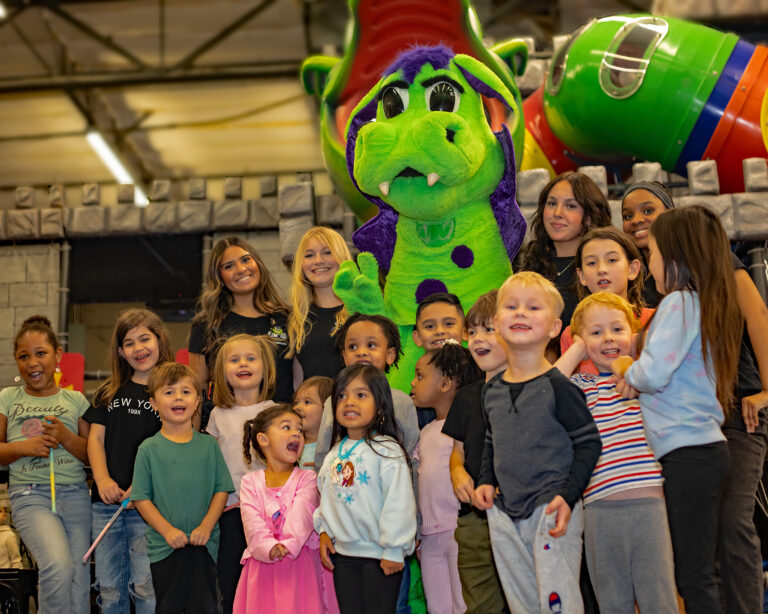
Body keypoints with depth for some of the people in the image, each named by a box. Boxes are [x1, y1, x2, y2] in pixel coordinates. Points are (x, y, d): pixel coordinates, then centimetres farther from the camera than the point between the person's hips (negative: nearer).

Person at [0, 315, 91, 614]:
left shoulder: (75, 400, 11)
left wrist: (66, 437, -8)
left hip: (76, 494, 2)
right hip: (30, 495, -2)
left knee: (79, 581, -2)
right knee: (59, 566, -26)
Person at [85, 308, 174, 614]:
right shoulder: (109, 393, 15)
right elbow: (96, 438, 12)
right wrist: (102, 479, -5)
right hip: (107, 501, 5)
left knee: (146, 587, -5)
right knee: (109, 588, 9)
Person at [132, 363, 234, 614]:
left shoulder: (208, 445, 4)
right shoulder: (149, 449, -1)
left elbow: (222, 489, 3)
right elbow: (141, 498, -2)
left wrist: (206, 526, -10)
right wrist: (167, 530, -12)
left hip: (203, 545, 1)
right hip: (164, 546, -1)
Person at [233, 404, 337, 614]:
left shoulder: (306, 478, 5)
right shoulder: (250, 482, 8)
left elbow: (302, 515, -11)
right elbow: (253, 523, -6)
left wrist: (289, 545, -27)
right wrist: (269, 547, -23)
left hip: (300, 562, -1)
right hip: (263, 562, 1)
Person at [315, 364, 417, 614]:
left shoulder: (386, 450, -13)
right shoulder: (335, 454, 9)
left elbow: (398, 502, -16)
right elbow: (326, 496, 19)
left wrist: (394, 549, -16)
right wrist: (324, 531, 8)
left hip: (379, 555, -6)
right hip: (342, 553, 6)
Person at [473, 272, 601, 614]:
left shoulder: (557, 387, -9)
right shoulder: (491, 391, 9)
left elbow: (588, 442, -8)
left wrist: (567, 496, -16)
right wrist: (486, 481, 9)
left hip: (552, 509, -6)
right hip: (505, 514, 6)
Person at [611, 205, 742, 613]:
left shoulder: (679, 302, -11)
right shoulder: (706, 304, 17)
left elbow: (653, 374, -19)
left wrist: (626, 368, 1)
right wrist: (632, 372, 6)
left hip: (687, 453, -9)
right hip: (703, 446, 10)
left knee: (693, 576, -7)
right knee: (697, 572, 13)